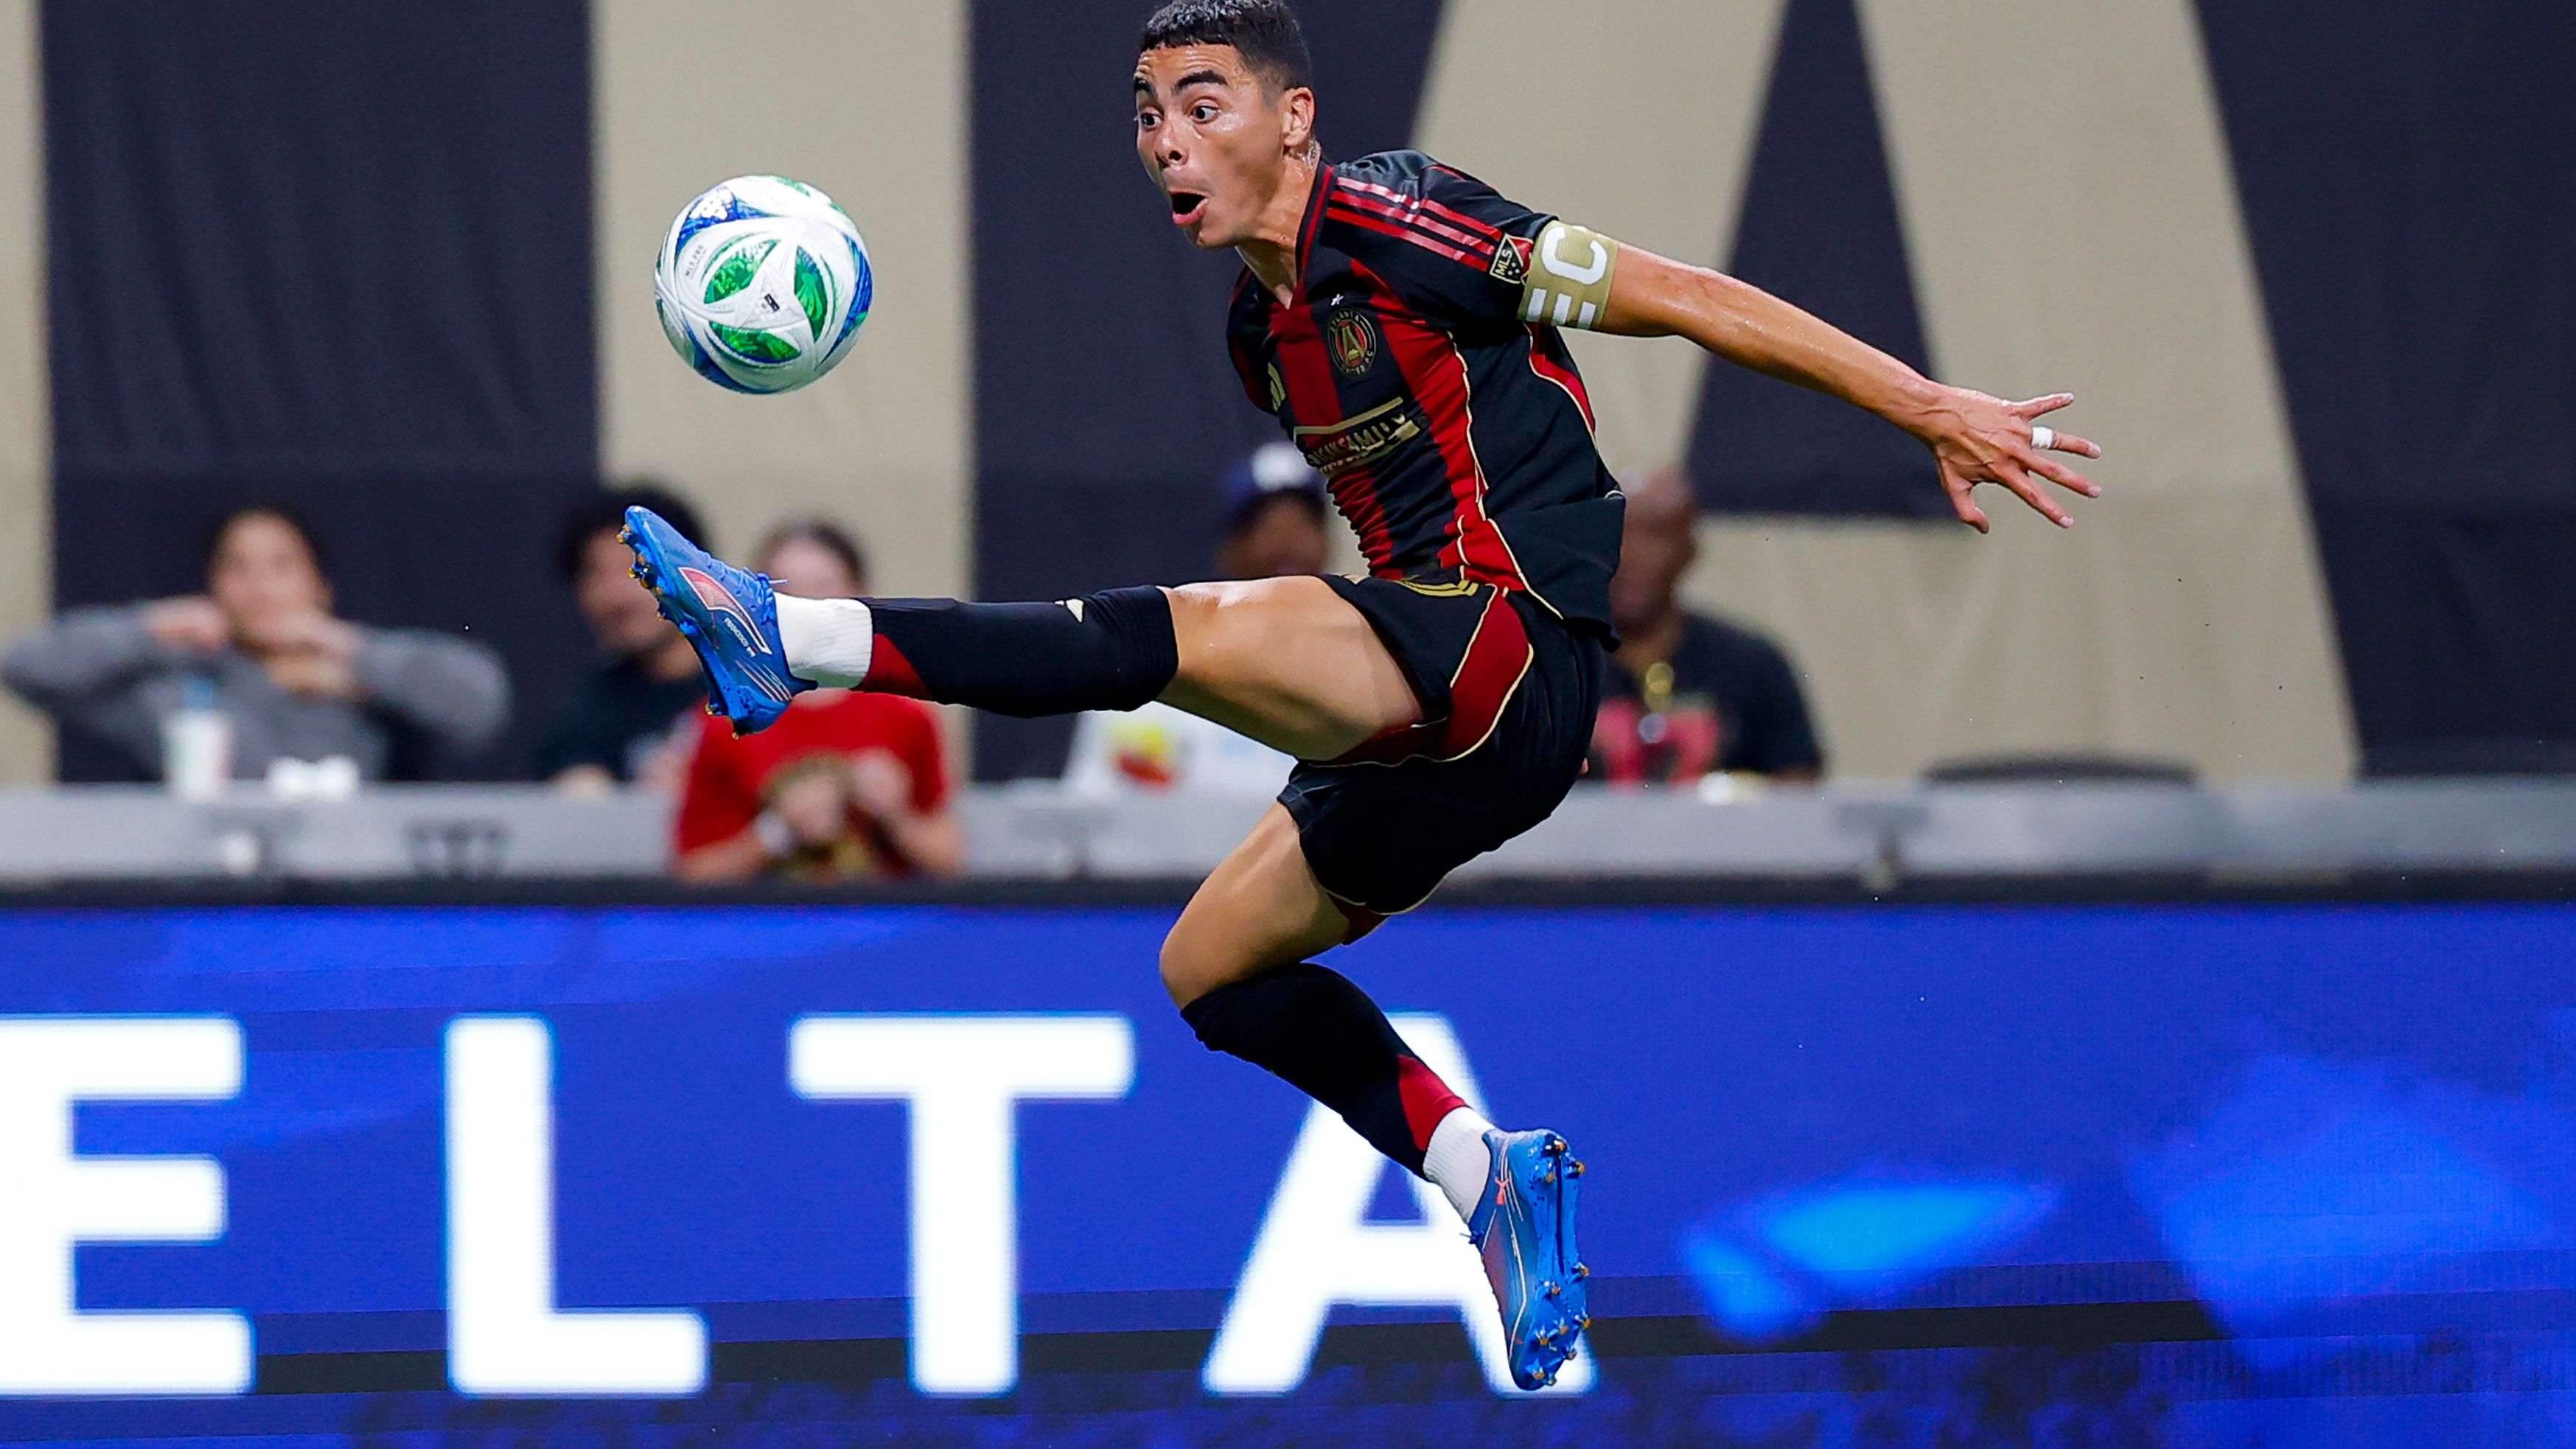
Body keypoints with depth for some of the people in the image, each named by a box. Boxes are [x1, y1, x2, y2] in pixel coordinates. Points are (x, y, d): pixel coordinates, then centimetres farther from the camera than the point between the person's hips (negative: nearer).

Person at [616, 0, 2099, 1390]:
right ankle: (1487, 1176, 11)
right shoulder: (1260, 328, 18)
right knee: (1211, 967, 14)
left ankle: (796, 640, -36)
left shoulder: (1396, 223, -8)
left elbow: (1685, 298, -7)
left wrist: (1936, 409, -7)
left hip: (1519, 650, -10)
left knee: (1189, 632, -28)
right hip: (1435, 726, 10)